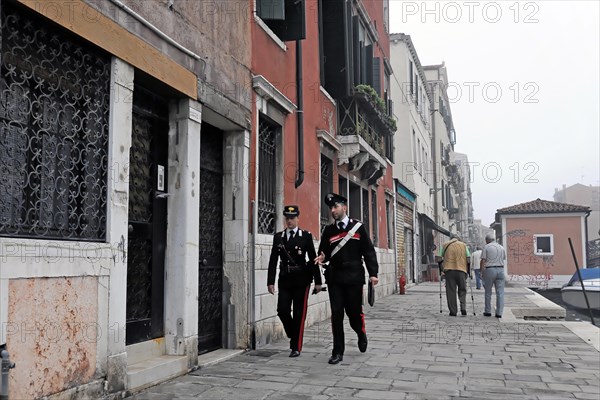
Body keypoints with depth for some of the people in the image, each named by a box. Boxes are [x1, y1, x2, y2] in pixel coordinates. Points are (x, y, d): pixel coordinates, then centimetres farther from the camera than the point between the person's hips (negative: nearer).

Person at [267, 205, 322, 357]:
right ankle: (294, 336, 25)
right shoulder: (278, 237, 8)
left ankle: (296, 347, 10)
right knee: (282, 310, -2)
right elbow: (273, 260, 6)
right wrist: (270, 281, 1)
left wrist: (317, 281, -3)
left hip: (301, 279, -3)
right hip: (285, 279, 3)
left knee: (299, 313, 1)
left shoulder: (306, 236, 0)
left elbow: (313, 259, -1)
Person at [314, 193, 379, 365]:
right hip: (334, 278, 2)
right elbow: (323, 252, 11)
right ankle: (338, 352, 9)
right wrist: (322, 258, -12)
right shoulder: (329, 230, 7)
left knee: (354, 312, 6)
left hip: (354, 277, -1)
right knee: (336, 314, 0)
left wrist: (373, 273, -6)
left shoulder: (358, 227, 2)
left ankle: (361, 334, 39)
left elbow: (369, 251, 1)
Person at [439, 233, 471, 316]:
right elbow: (468, 259, 6)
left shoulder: (445, 245, 11)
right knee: (462, 290, 12)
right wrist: (468, 271, 14)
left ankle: (453, 311, 3)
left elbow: (440, 258, 6)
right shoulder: (463, 245, 12)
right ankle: (463, 308, -4)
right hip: (461, 270, 0)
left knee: (451, 291, 4)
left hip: (449, 270, 0)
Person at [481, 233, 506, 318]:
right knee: (500, 292, 3)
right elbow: (503, 260, 15)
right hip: (500, 270, 3)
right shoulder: (502, 248, 11)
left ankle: (488, 311, 17)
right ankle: (499, 313, 0)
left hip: (489, 270, -3)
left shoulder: (486, 247, -2)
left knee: (488, 292, 9)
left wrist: (482, 272, -3)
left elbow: (483, 261, -7)